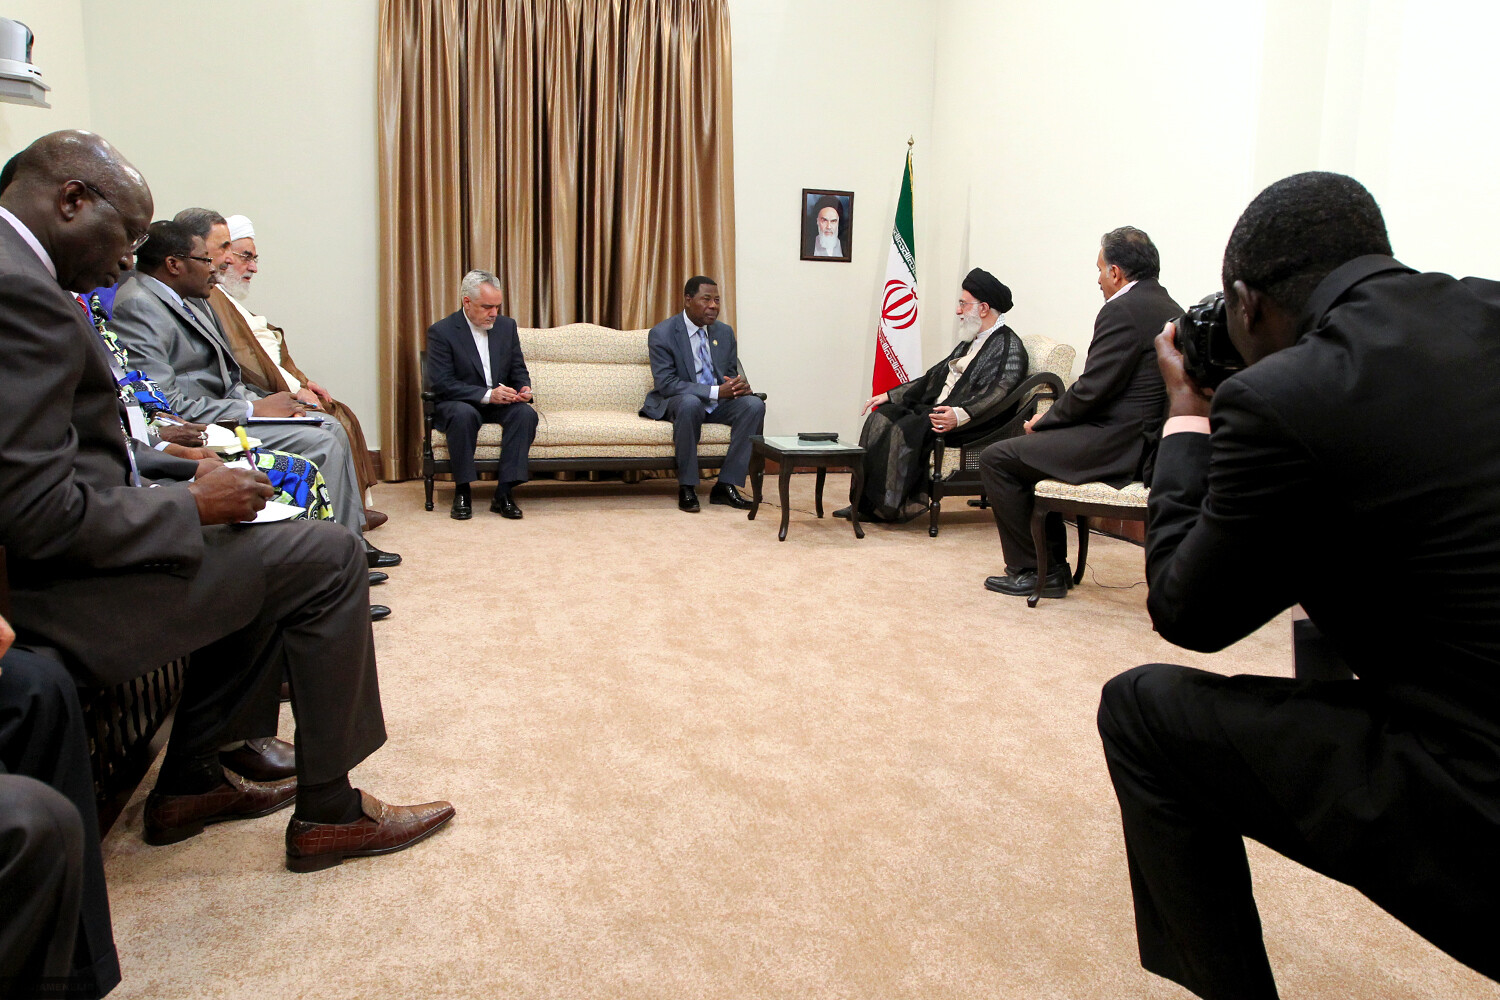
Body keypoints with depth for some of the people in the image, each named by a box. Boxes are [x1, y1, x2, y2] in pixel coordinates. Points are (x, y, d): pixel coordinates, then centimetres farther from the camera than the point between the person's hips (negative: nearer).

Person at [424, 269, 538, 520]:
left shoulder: (507, 325, 6)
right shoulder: (441, 331, -9)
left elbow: (519, 370, 12)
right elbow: (441, 383, -16)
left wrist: (523, 388, -13)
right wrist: (487, 394, -27)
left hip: (500, 403, 4)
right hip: (458, 404, -4)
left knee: (526, 413, -28)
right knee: (463, 414, -38)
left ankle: (504, 493, -27)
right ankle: (462, 492, -24)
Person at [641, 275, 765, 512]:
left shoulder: (724, 332, 7)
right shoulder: (662, 333, -11)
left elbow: (732, 375, 14)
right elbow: (666, 383, -18)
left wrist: (740, 385, -14)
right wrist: (714, 391, -27)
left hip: (717, 403, 5)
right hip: (676, 402, -5)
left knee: (755, 404, -22)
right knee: (690, 403, -40)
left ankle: (726, 485, -20)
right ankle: (686, 487, -26)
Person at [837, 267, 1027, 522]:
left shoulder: (1009, 346, -7)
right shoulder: (970, 342, 23)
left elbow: (998, 395, -23)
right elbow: (934, 377, 25)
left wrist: (960, 415, -39)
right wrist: (890, 395, 18)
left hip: (970, 424, -9)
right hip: (933, 409, 9)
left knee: (905, 428, -29)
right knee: (881, 416, -9)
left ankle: (894, 505, -18)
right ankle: (867, 502, -14)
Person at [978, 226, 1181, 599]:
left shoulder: (1123, 310, -15)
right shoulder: (1170, 308, 15)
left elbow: (1092, 389, -20)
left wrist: (1044, 422, -3)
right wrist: (1051, 419, 13)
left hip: (1118, 443, -11)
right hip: (1145, 437, 11)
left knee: (996, 459, -5)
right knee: (1030, 450, 26)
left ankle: (1029, 571, 2)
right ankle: (1053, 567, 25)